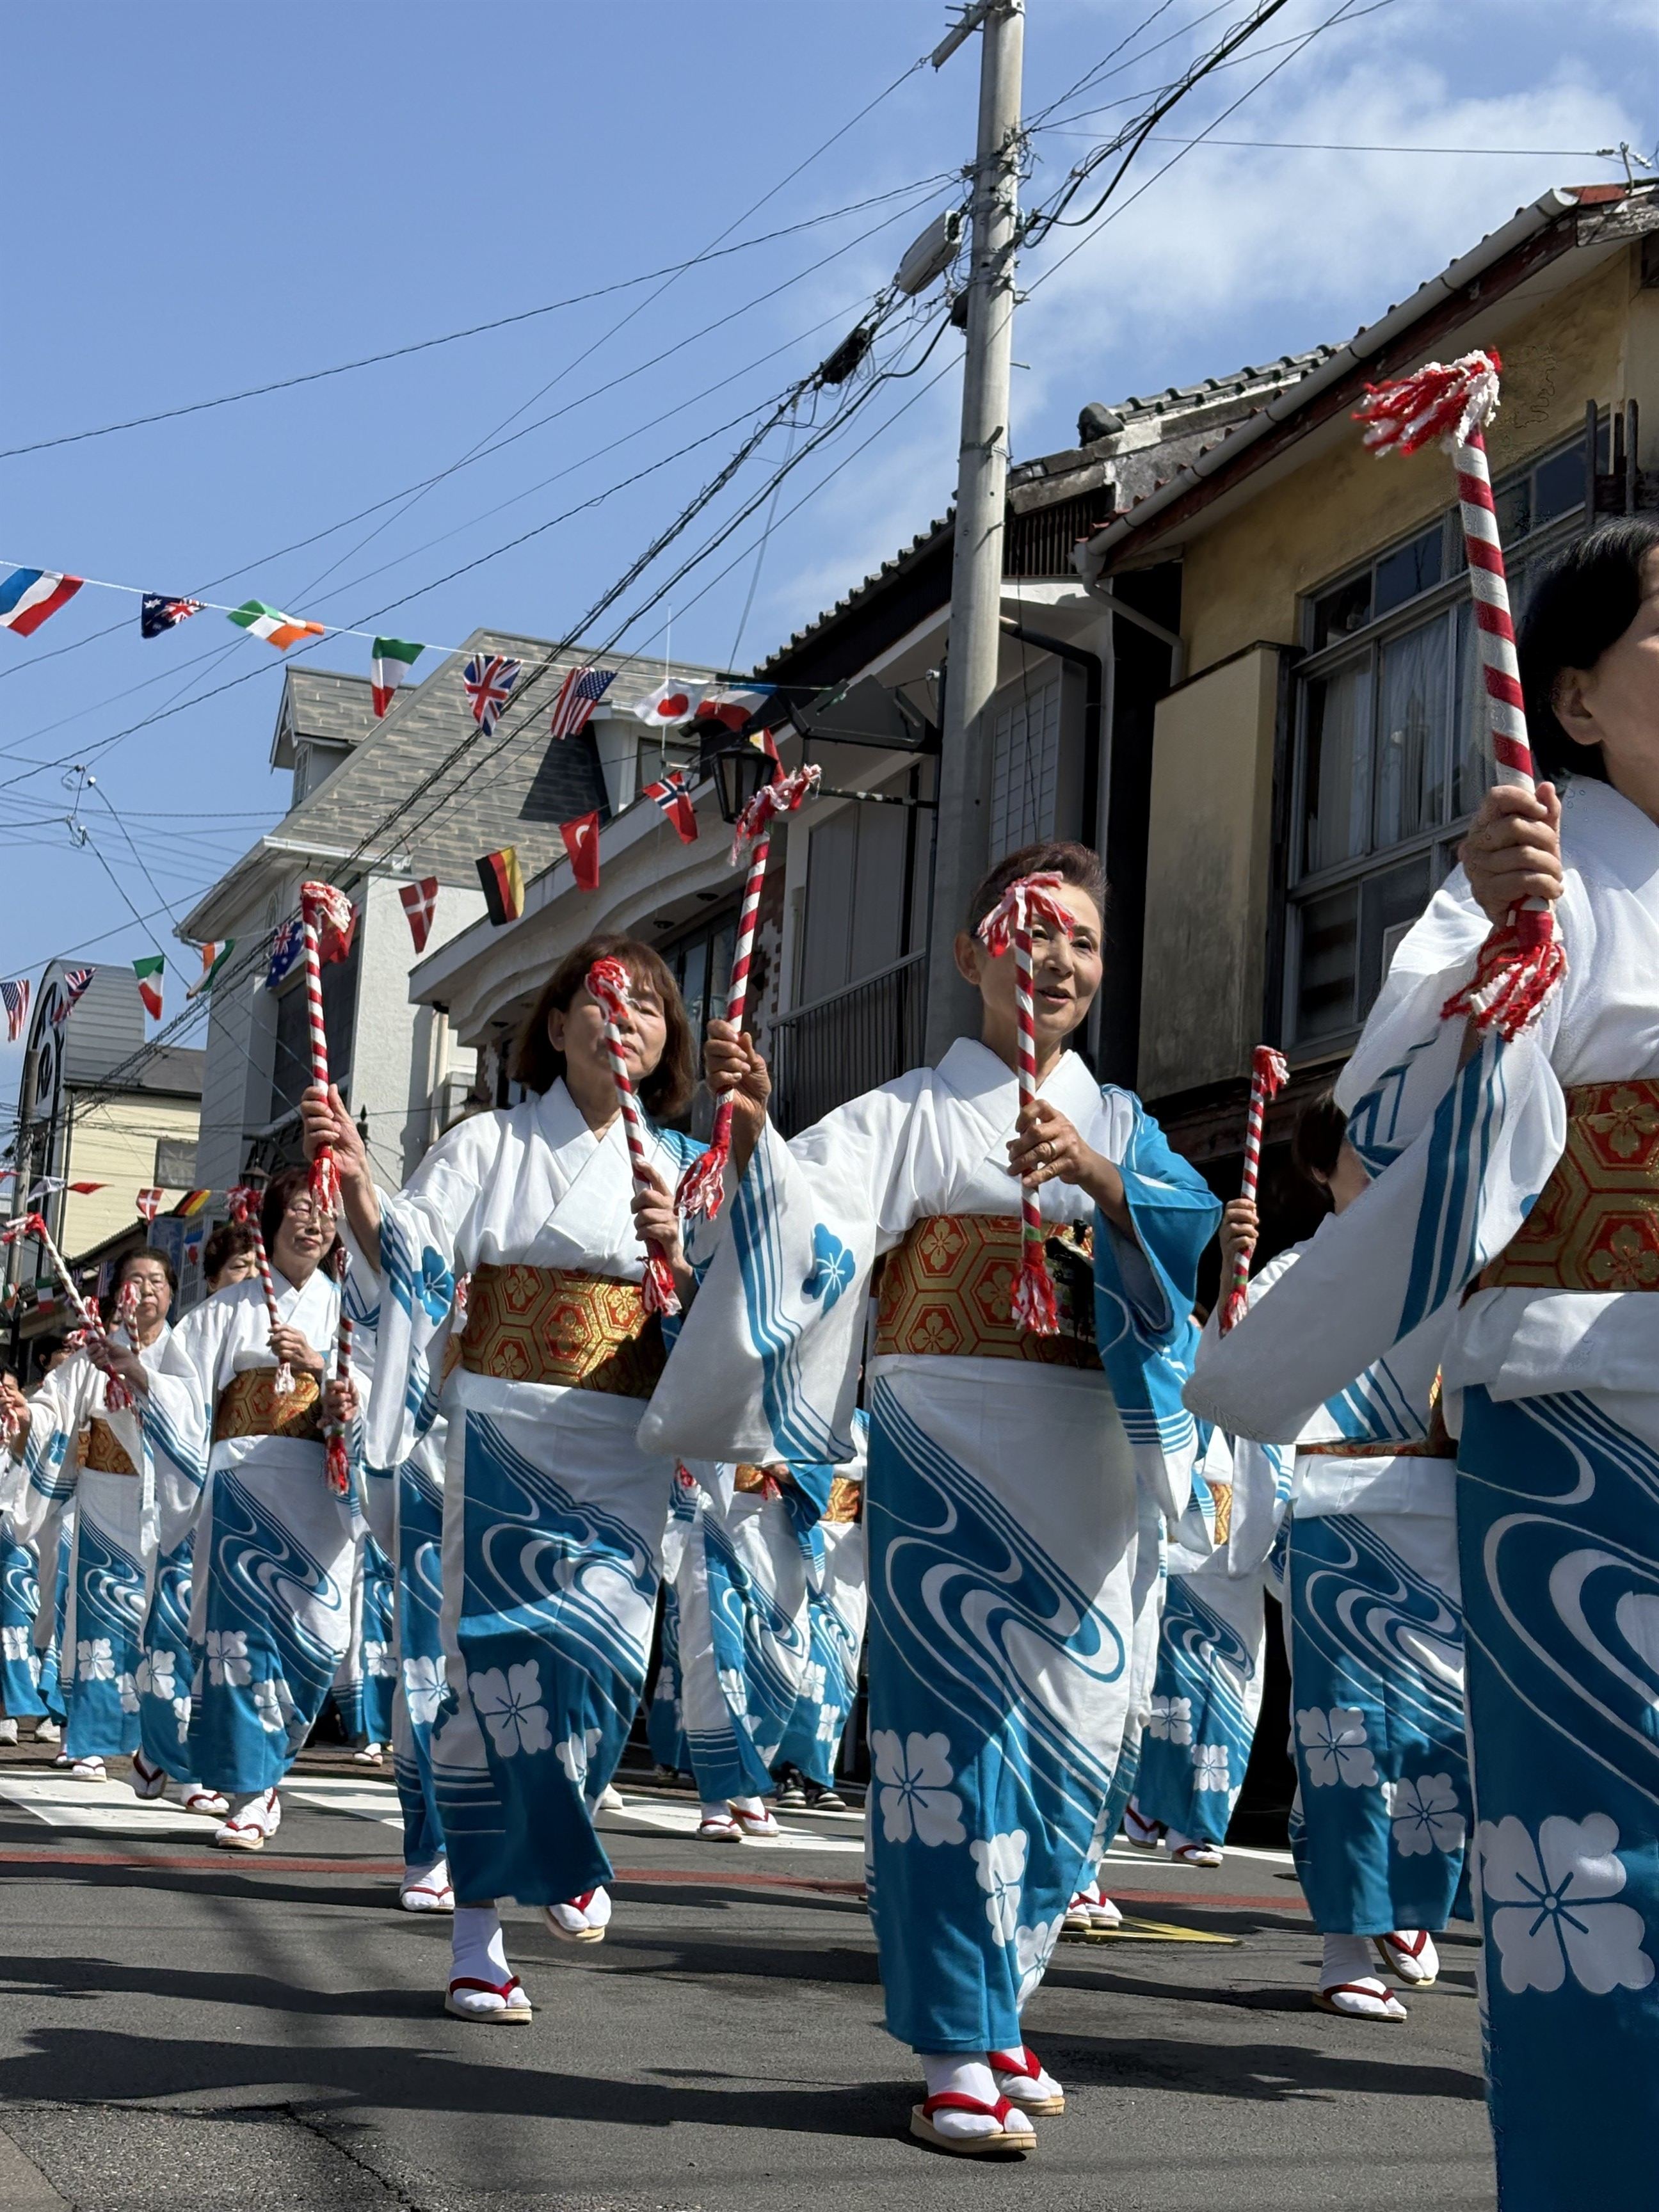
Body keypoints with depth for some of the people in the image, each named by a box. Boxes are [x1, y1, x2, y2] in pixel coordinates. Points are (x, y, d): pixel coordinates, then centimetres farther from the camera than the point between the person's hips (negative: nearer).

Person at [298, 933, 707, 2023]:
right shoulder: (490, 1144, 7)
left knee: (597, 1651, -11)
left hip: (623, 1451, 2)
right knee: (495, 1656, -6)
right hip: (506, 1435, -2)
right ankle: (480, 1936, 3)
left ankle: (558, 1850, 19)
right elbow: (409, 1259, -6)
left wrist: (673, 1255, -13)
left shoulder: (681, 1165, 13)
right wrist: (356, 1182, -24)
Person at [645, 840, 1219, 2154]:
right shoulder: (911, 1114, 4)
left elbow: (1188, 1227, -5)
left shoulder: (1120, 1123, 14)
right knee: (954, 1728, -8)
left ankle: (992, 2009, 25)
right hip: (947, 1454, -4)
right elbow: (810, 1218, -11)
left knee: (1068, 1737, 8)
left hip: (1084, 1470, 4)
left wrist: (1095, 1175, -23)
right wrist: (758, 1132, -29)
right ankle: (958, 2055, -2)